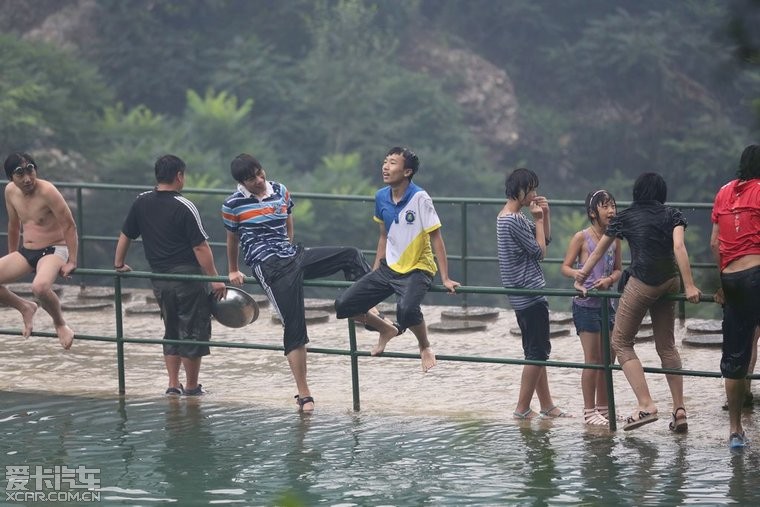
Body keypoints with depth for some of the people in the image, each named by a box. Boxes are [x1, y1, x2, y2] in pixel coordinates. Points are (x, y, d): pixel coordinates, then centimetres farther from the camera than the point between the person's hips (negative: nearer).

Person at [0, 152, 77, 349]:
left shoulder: (47, 191, -20)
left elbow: (69, 226, -17)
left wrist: (71, 262, -19)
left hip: (53, 251, -7)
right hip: (26, 252, 7)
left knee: (40, 287, -37)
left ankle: (60, 324, -6)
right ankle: (25, 308, 18)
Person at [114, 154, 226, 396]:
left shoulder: (142, 203, 3)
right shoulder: (184, 207, -14)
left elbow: (125, 236, 12)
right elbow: (200, 247, -16)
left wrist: (119, 264, 26)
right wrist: (215, 279, -12)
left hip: (159, 279, 6)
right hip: (187, 276, -6)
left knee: (171, 331, 17)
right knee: (193, 331, 5)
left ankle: (173, 385, 16)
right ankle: (191, 386, 11)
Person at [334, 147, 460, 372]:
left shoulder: (419, 198, -16)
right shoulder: (381, 197, 2)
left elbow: (436, 238, -13)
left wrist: (445, 278, -16)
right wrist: (374, 273, 18)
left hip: (417, 269, -7)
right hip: (389, 268, 7)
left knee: (406, 309, -36)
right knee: (343, 305, -2)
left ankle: (425, 347, -4)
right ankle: (386, 329, 25)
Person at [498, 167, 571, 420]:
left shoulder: (508, 217, 14)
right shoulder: (514, 220, -18)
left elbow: (545, 238, 21)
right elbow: (539, 251, -14)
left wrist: (544, 215, 7)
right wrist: (538, 219, -7)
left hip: (522, 295, 11)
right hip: (529, 293, -11)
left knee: (537, 351, 14)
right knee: (537, 352, -6)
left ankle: (546, 406, 18)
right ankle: (523, 408, -4)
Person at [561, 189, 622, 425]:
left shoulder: (614, 239, 5)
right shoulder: (582, 238, -9)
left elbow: (619, 270, 12)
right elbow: (565, 267, -7)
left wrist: (609, 280, -10)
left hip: (606, 303, 5)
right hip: (585, 304, -5)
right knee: (593, 359, -4)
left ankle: (603, 408, 21)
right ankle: (589, 411, 4)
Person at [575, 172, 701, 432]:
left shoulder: (625, 218, 6)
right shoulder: (672, 215, 7)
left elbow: (598, 251, 13)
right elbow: (678, 247, -9)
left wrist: (580, 279, 23)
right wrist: (689, 286, -14)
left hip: (642, 284, -3)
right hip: (669, 282, 3)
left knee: (621, 342, 6)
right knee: (666, 345, 16)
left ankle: (646, 405, -8)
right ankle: (679, 410, 10)